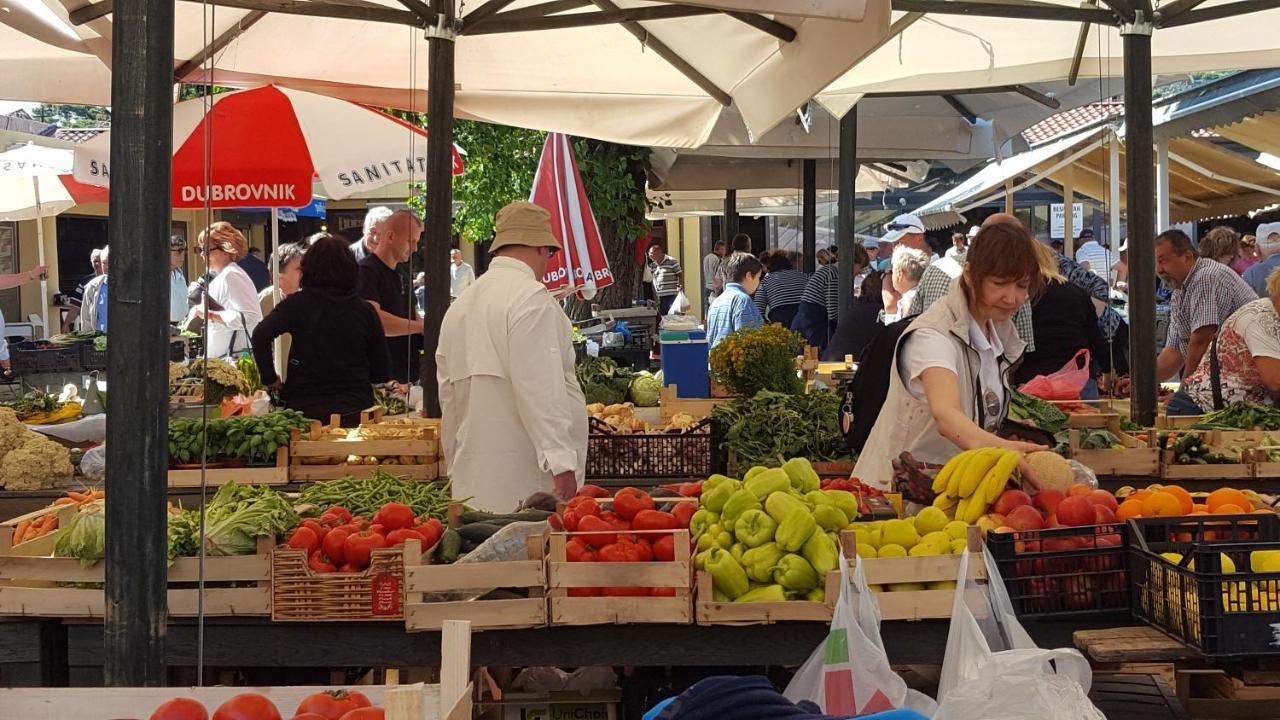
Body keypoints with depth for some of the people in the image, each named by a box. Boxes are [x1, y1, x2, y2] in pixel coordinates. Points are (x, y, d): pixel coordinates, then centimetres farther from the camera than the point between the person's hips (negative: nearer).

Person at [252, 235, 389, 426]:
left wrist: (270, 378, -6)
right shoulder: (366, 310, 1)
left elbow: (261, 335, -18)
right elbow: (382, 373, 4)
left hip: (306, 409, -2)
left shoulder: (298, 303, -5)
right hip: (356, 410, 2)